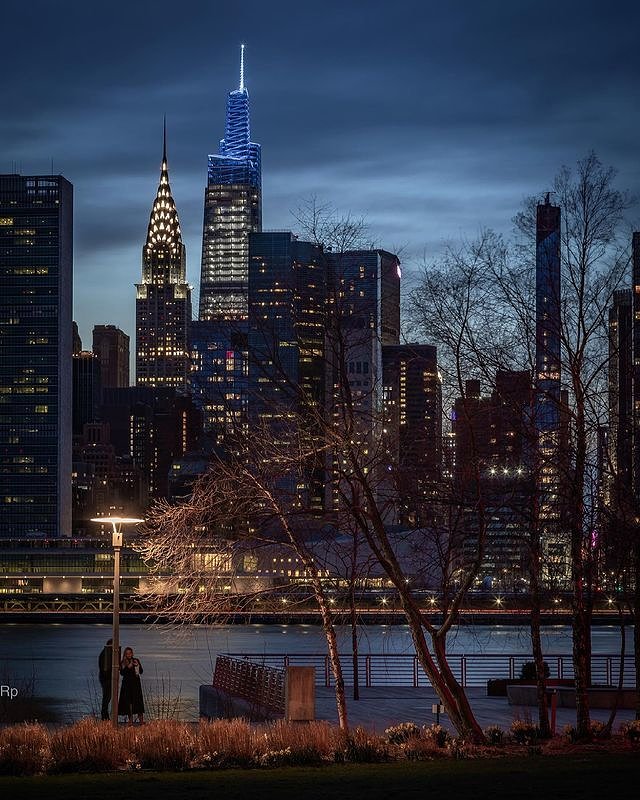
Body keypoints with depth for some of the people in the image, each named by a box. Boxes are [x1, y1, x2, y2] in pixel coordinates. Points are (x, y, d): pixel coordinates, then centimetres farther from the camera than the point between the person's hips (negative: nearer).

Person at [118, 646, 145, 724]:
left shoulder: (136, 660, 7)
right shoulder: (122, 663, 6)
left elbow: (141, 672, 4)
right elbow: (122, 673, -5)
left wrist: (137, 665, -13)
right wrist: (128, 667, -16)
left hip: (136, 683, -1)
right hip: (127, 684, 1)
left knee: (137, 700, -9)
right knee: (128, 701, -2)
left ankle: (141, 719, -10)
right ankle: (130, 720, 3)